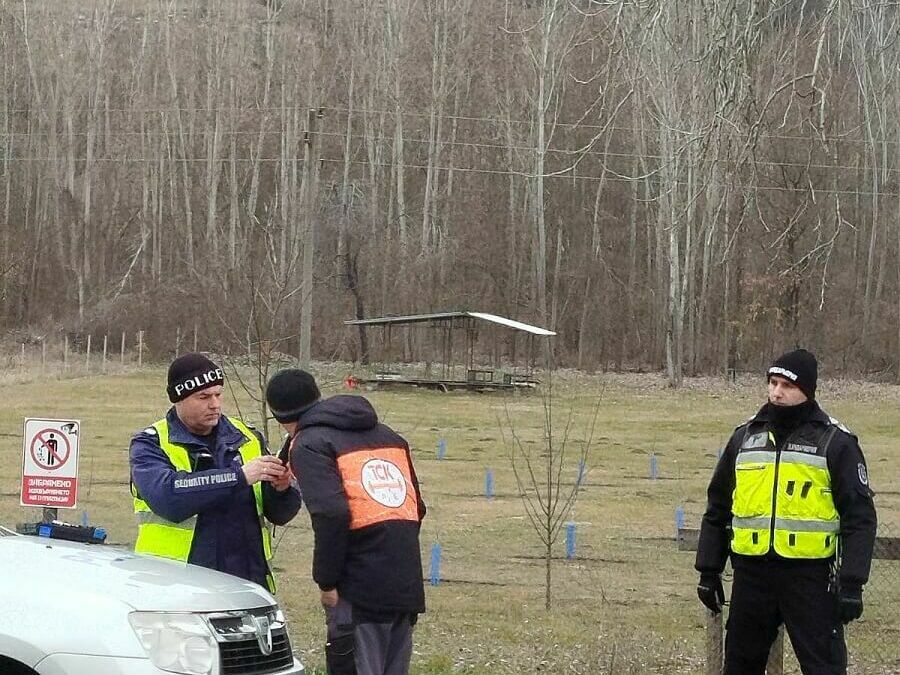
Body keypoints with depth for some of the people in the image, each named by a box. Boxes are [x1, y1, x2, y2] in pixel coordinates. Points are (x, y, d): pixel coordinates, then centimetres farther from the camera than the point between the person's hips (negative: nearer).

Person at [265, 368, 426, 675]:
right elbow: (416, 507, 18)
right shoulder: (388, 436, 20)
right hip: (407, 584, 7)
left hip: (361, 591, -7)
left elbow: (332, 515, -18)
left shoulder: (309, 444, -3)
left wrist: (326, 581, -10)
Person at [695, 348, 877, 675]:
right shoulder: (745, 436, 12)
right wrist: (708, 571, 14)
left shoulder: (836, 442, -1)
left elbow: (859, 517, -4)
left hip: (810, 575, -4)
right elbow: (717, 509, 18)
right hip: (751, 573, 4)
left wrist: (852, 584, -12)